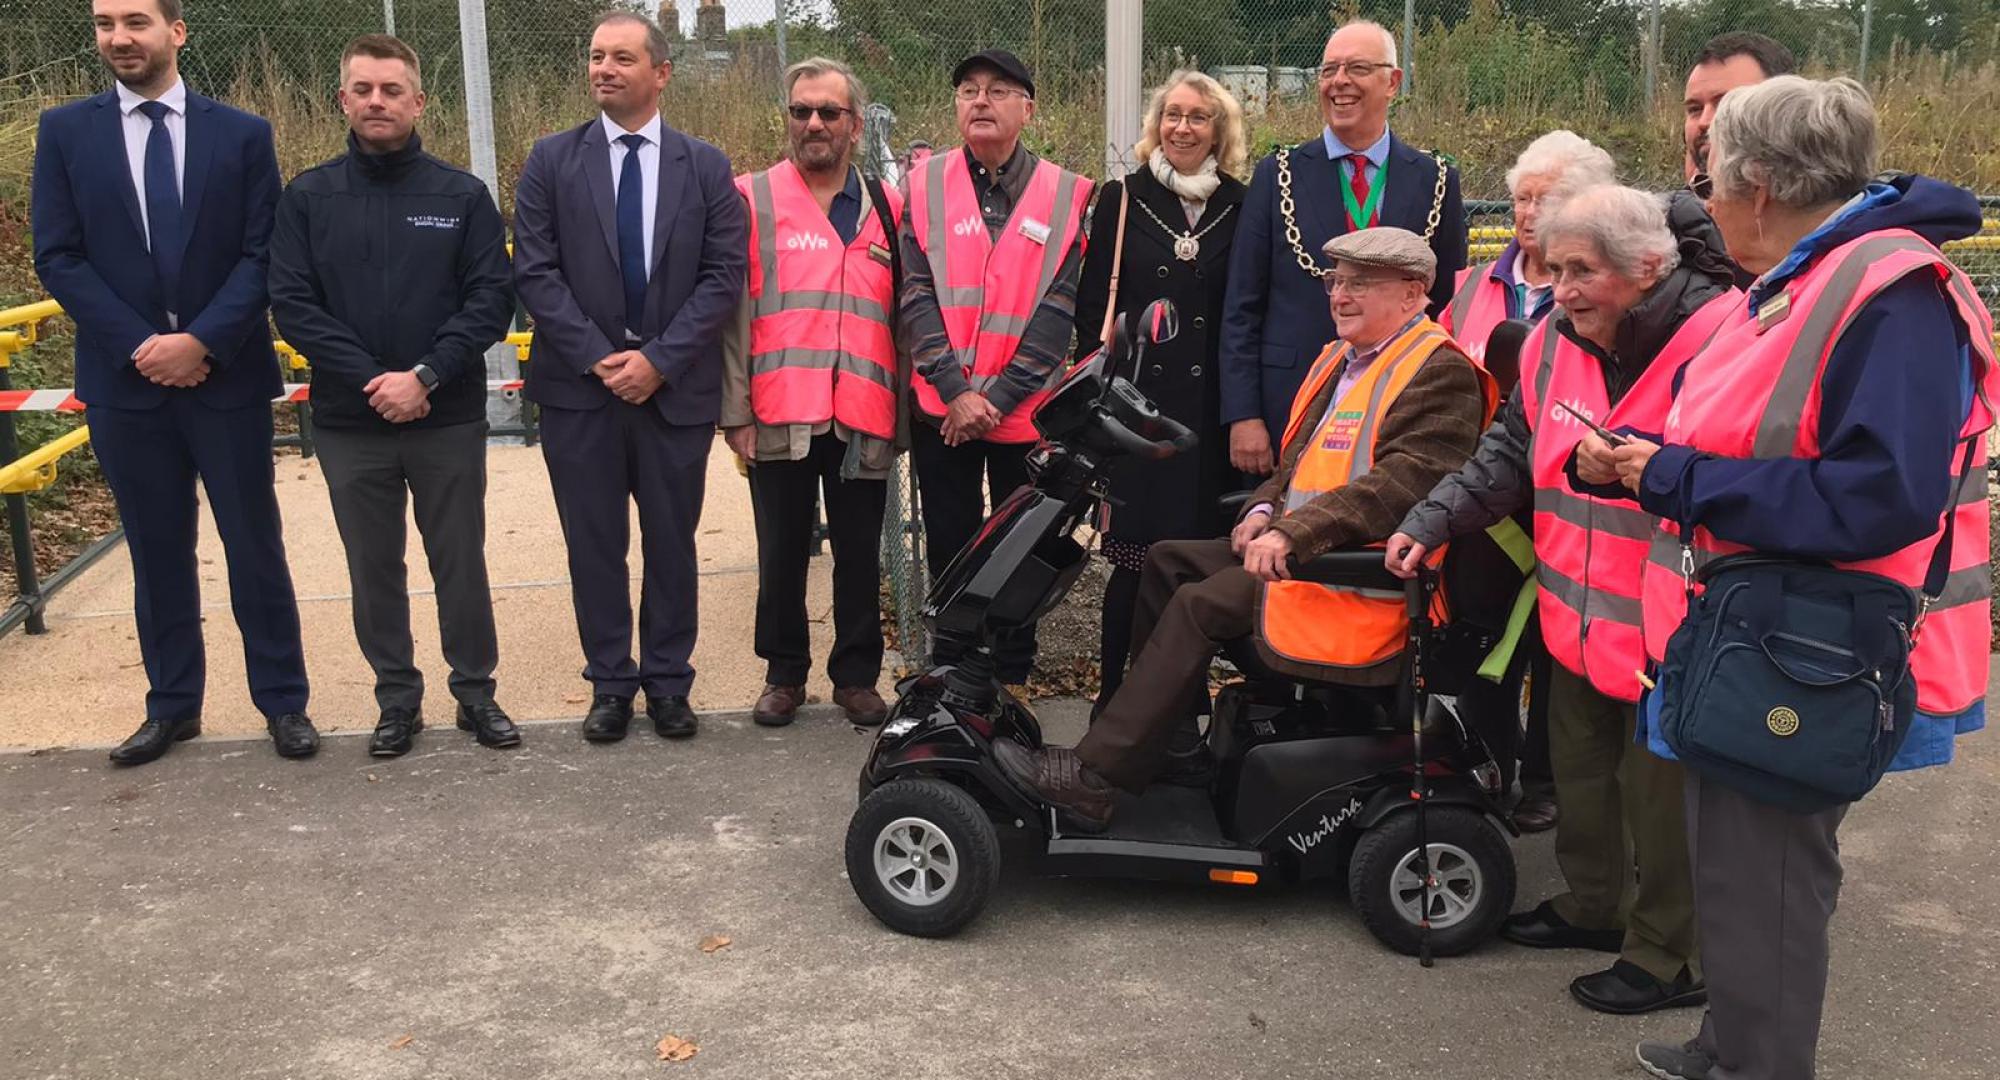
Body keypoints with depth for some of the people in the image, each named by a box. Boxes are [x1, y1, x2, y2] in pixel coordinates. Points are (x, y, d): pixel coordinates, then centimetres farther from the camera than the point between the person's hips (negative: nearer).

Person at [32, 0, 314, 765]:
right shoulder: (65, 131, 5)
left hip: (226, 377, -1)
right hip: (125, 381, 1)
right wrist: (140, 344, -11)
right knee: (157, 551, 10)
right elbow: (57, 257, 0)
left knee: (255, 545, 5)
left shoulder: (241, 133, 2)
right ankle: (172, 705, 22)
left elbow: (262, 253, -3)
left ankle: (282, 701, 16)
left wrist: (202, 341, -15)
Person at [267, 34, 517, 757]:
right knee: (374, 568, 10)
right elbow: (292, 302, -4)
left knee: (460, 561, 8)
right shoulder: (307, 197, 3)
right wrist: (371, 380, -14)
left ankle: (476, 692, 23)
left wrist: (425, 376, -16)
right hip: (348, 424, 1)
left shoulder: (461, 195, 1)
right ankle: (397, 699, 24)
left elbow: (491, 297, -5)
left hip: (448, 419, -1)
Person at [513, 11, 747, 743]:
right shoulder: (551, 161, 4)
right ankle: (610, 684, 20)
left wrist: (659, 358, -13)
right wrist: (597, 357, -13)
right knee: (595, 545, 7)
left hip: (676, 388, 0)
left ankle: (668, 683, 21)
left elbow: (724, 275, -2)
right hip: (579, 386, 0)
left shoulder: (706, 166, 5)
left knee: (671, 543, 8)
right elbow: (535, 274, -3)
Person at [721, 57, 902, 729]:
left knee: (860, 556, 9)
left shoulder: (888, 211, 10)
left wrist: (902, 412, 8)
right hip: (779, 419, -1)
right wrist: (736, 412, -5)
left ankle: (857, 676, 22)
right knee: (782, 555, 9)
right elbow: (733, 314, 0)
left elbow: (903, 319, 12)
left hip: (864, 421, 2)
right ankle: (784, 674, 24)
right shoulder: (752, 201, 3)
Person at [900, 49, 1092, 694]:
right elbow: (915, 295, -4)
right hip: (942, 408, 1)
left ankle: (1011, 677, 23)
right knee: (950, 546, 10)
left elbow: (1059, 308, -7)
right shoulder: (926, 184, 3)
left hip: (1025, 410, -1)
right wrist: (955, 388, -14)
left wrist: (999, 397, -14)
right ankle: (949, 676, 23)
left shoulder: (1066, 195, 0)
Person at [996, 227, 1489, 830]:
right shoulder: (1340, 359, 19)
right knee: (1167, 561, 6)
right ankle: (1170, 739, 9)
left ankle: (1093, 776, -19)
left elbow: (1406, 482, -26)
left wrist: (1294, 534, -30)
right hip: (1300, 549, 10)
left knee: (1199, 605, -21)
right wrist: (1265, 509, 5)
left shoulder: (1441, 373, -12)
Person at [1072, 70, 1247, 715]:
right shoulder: (1121, 200, 6)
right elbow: (1092, 305, 4)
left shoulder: (1240, 207, 9)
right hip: (1138, 402, -1)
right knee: (1136, 557, -2)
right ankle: (1113, 697, 9)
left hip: (1211, 407, 2)